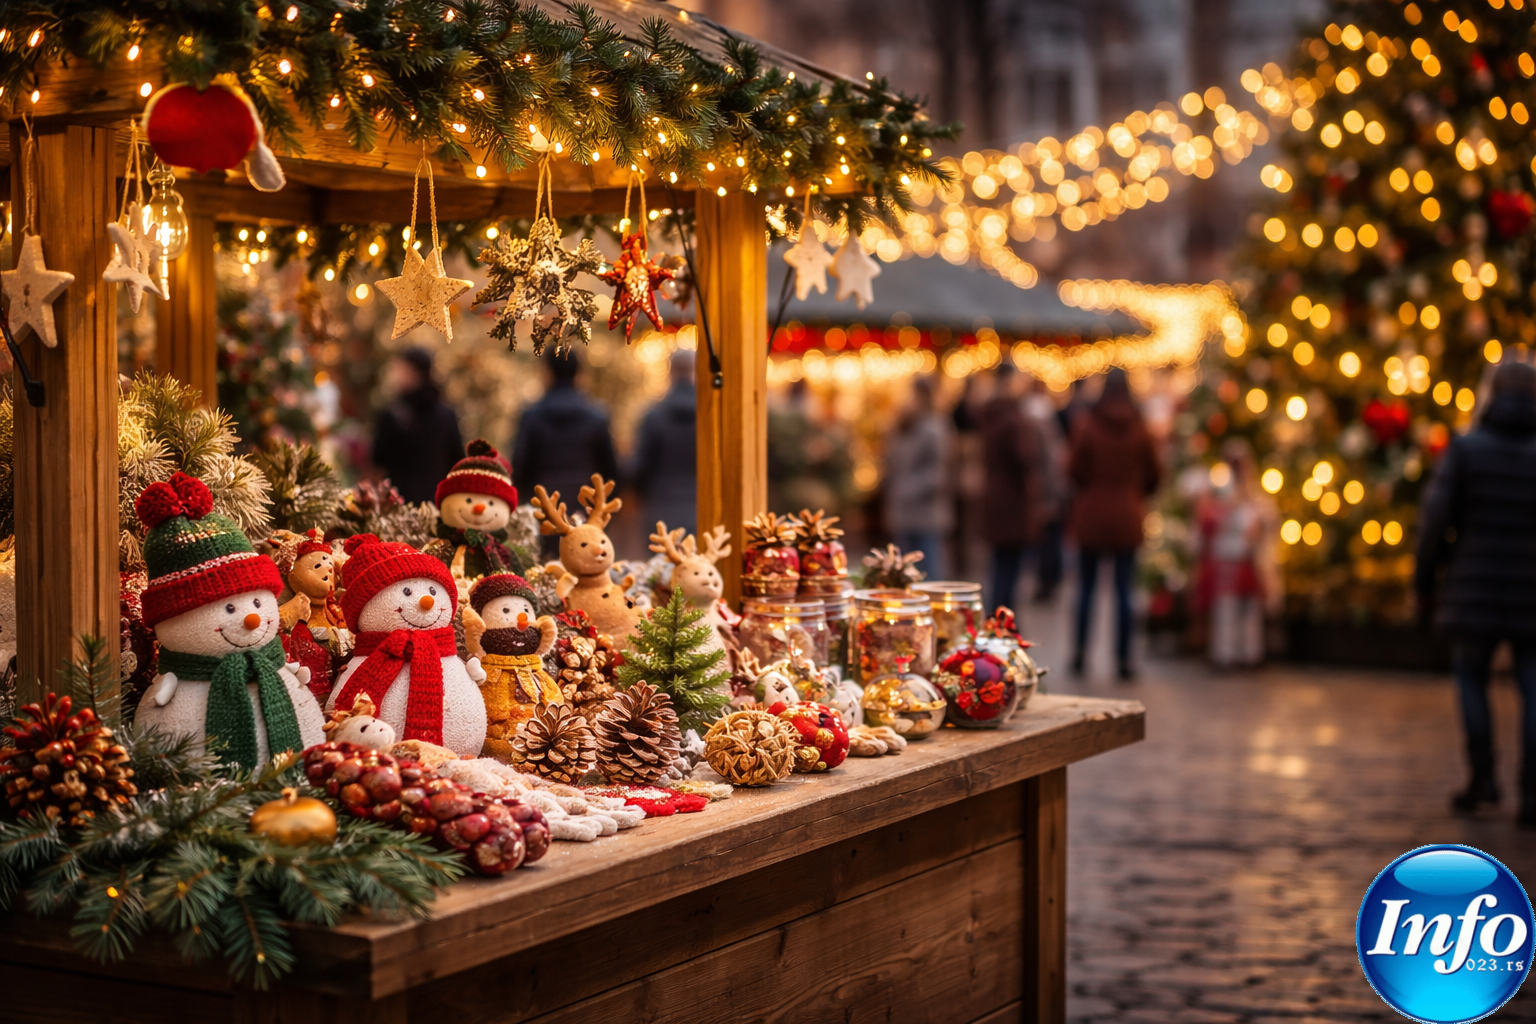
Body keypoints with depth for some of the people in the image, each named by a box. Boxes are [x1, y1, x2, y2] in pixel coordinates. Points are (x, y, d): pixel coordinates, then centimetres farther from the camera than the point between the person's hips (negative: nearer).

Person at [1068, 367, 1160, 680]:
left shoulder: (1086, 424, -7)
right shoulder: (1139, 428, -1)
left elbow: (1077, 469, -7)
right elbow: (1152, 475, 4)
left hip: (1092, 516, -1)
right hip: (1127, 518, 1)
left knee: (1086, 586, 9)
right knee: (1124, 589, 4)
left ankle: (1080, 653, 9)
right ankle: (1124, 658, 4)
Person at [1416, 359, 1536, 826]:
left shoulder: (1465, 449, -4)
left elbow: (1435, 518, -8)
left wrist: (1424, 582, 2)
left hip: (1475, 594, -1)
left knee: (1472, 681, 18)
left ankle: (1483, 775, 11)